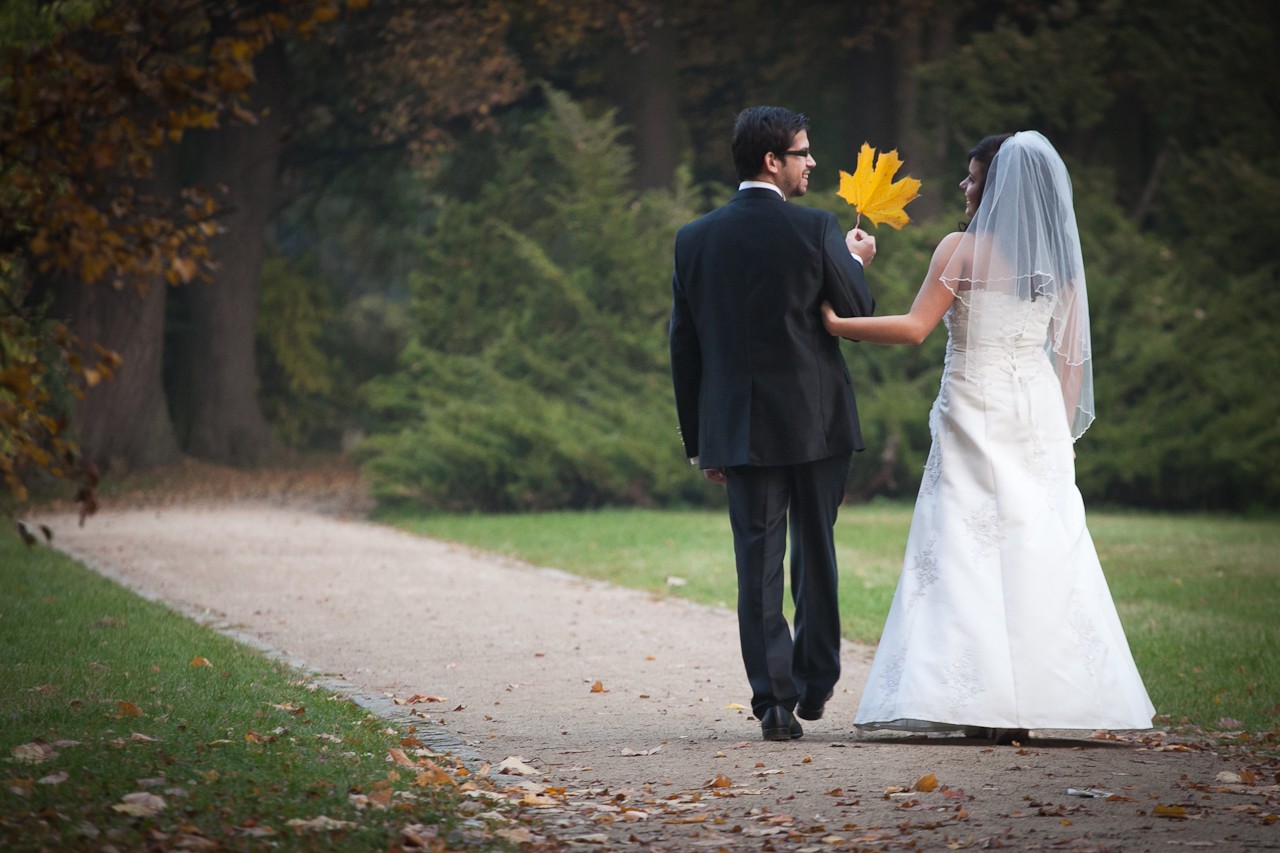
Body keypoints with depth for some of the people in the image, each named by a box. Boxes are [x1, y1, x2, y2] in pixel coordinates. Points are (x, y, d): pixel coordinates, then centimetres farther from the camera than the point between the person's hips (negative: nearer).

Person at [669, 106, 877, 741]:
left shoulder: (694, 239, 2)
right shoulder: (815, 229, -10)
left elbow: (683, 345, 5)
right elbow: (857, 313, -4)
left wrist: (699, 440, 11)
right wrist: (856, 263, 16)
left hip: (740, 427, 2)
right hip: (817, 422, -2)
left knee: (758, 563, 4)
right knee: (816, 552, 15)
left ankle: (773, 700, -2)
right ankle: (815, 683, 23)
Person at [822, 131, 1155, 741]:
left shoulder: (963, 248, -7)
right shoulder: (1057, 256, 8)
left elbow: (915, 328, -13)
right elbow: (1072, 353, 10)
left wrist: (837, 324, -4)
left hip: (975, 410, -5)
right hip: (1040, 413, 5)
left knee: (971, 549, -2)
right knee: (1041, 551, 5)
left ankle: (983, 701, -7)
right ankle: (1034, 699, 3)